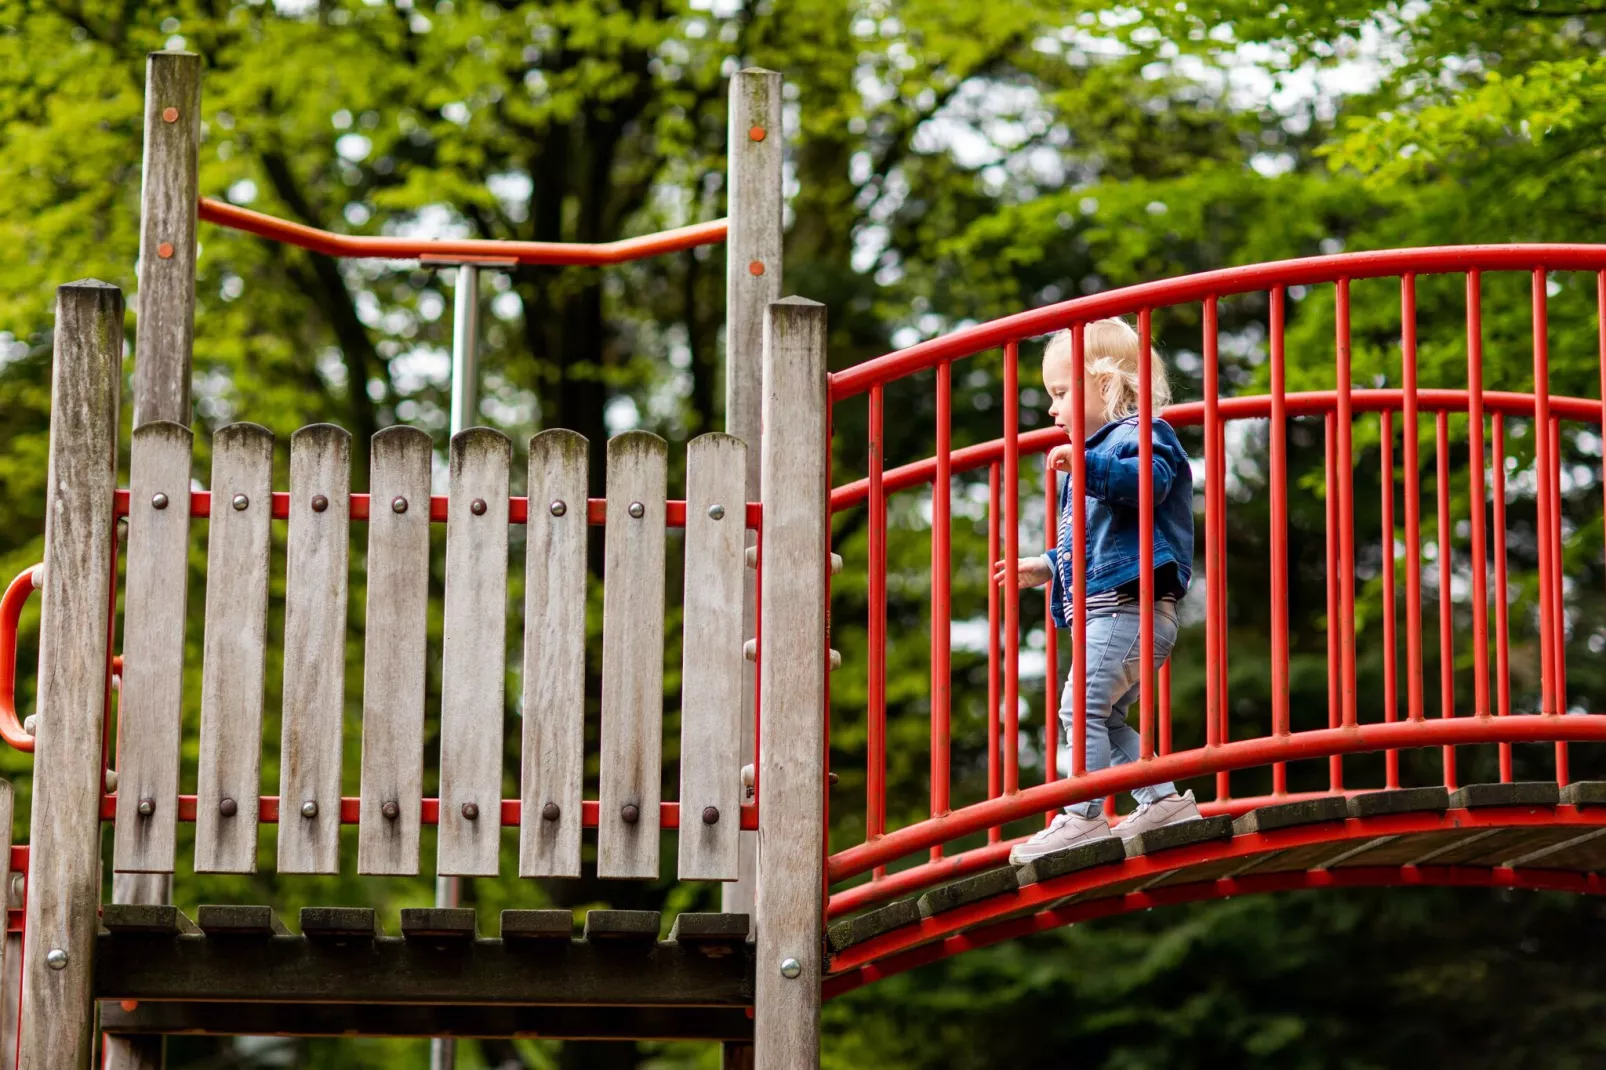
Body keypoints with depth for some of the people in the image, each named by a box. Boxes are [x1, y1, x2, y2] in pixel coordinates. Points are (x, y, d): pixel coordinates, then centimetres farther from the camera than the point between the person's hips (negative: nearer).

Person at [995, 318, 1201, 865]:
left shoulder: (1141, 433, -4)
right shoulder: (1106, 444, 28)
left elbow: (1150, 479, -28)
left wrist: (1088, 465, -36)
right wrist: (1048, 566, 35)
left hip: (1131, 606, -11)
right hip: (1109, 611, 11)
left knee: (1083, 705, -16)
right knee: (1103, 716, 13)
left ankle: (1083, 816, -18)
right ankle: (1162, 800, 13)